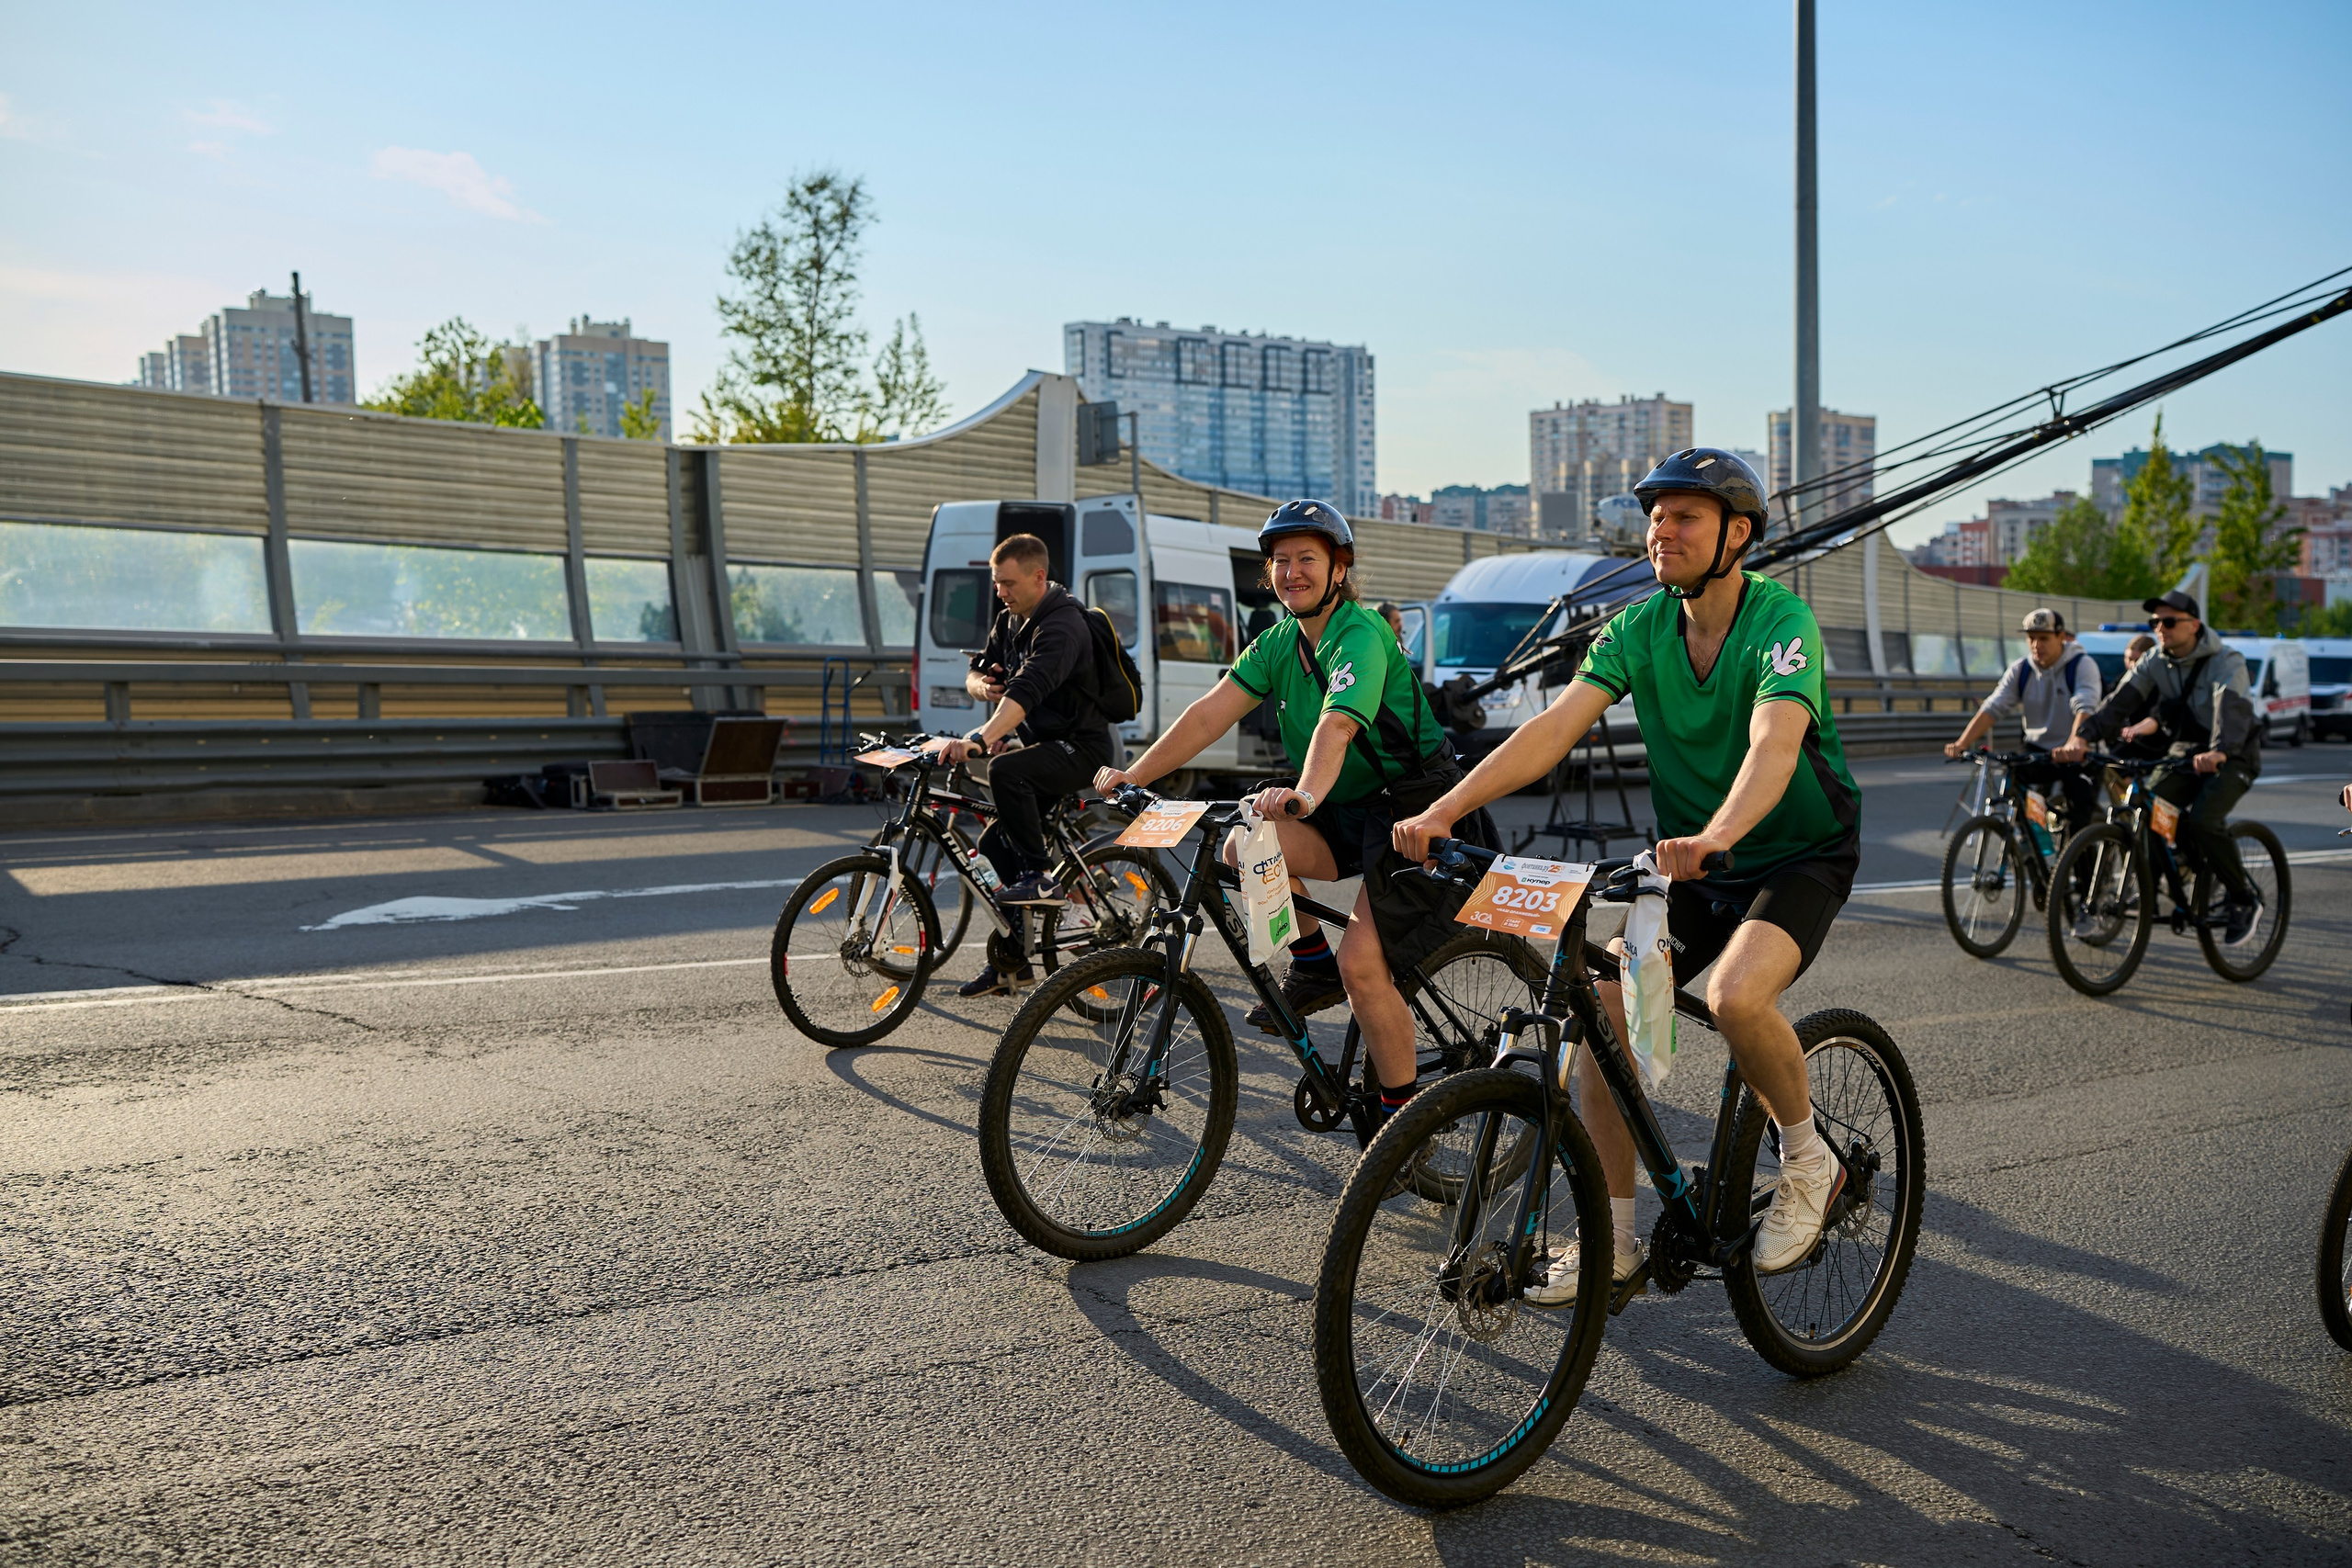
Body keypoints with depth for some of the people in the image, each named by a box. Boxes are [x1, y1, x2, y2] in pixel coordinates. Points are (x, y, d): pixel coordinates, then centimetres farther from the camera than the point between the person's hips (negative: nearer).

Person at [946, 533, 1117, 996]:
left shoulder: (1063, 626, -21)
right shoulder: (1010, 620, 9)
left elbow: (1028, 689, -37)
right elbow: (978, 671, 13)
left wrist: (981, 738, -50)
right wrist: (982, 686, -13)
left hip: (1080, 747, -9)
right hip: (1045, 746, 9)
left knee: (1005, 769, -35)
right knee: (995, 845, 5)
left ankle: (1040, 879, -21)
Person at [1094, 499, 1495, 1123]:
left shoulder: (1361, 635, -19)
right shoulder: (1278, 642, 4)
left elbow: (1337, 725, -38)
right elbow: (1211, 712, -4)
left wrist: (1304, 795, -56)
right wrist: (1134, 774, -15)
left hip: (1415, 812, -7)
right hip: (1349, 812, 7)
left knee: (1361, 961, -19)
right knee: (1243, 846, -16)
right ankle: (1314, 968, 6)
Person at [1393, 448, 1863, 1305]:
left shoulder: (1781, 620, -20)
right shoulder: (1637, 629, -4)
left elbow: (1775, 741, -38)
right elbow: (1555, 726, -16)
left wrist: (1715, 834, -58)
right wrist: (1446, 807, -30)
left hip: (1800, 854, -5)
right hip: (1695, 861, 6)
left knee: (1735, 994, -32)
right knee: (1604, 1012, -8)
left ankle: (1808, 1160, -2)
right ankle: (1613, 1239, 7)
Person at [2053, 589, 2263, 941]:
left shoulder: (2226, 662, -17)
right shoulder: (2155, 663, -1)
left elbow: (2232, 709, -35)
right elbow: (2120, 701, -14)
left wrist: (2219, 751, -55)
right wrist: (2083, 736, -32)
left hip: (2232, 757, -6)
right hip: (2183, 753, 6)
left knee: (2203, 820, -27)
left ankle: (2244, 898, -6)